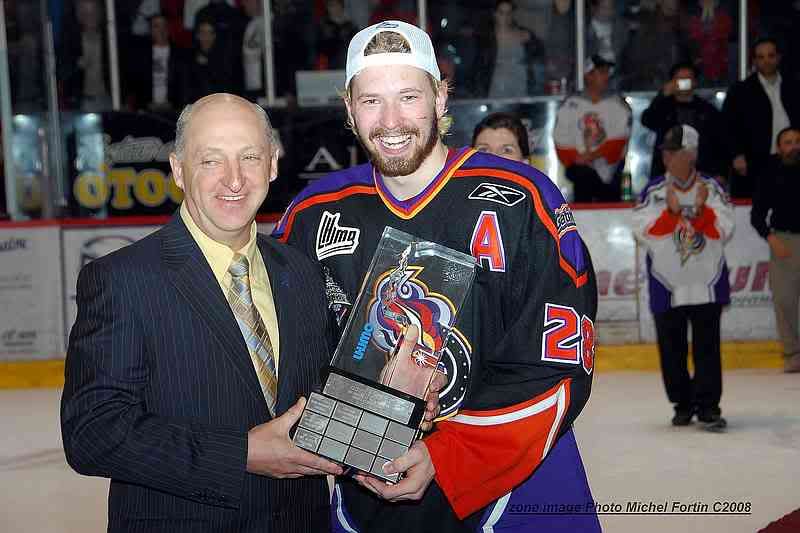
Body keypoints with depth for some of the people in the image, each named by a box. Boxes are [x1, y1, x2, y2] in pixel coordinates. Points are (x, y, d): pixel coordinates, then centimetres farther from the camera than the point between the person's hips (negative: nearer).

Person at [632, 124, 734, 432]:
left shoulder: (712, 189, 1)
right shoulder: (653, 192, 0)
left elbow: (723, 231, -6)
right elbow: (644, 233, -10)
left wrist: (701, 208, -19)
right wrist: (671, 211, -20)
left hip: (707, 284, -1)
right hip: (667, 287, 1)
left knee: (707, 347, -3)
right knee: (672, 350, 8)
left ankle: (708, 406, 2)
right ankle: (683, 404, 23)